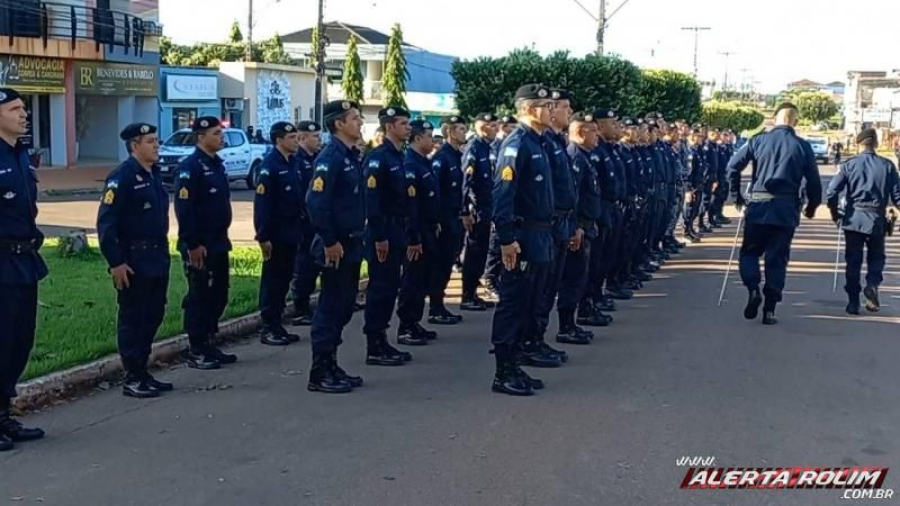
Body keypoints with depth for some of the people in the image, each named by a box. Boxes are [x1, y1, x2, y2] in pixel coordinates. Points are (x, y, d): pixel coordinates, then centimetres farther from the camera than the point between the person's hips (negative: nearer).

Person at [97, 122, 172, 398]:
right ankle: (132, 379, 9)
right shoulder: (121, 177, -14)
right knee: (132, 319, 1)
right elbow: (105, 223, -17)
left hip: (157, 259, 8)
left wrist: (162, 252, 16)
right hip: (133, 263, -8)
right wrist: (115, 263, -19)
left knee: (153, 317, 14)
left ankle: (142, 372, 25)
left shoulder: (154, 174, 12)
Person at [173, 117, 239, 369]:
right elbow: (184, 209, -20)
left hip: (219, 242, 9)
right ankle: (195, 352, 7)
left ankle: (208, 345, 24)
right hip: (200, 246, -9)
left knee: (218, 295, 13)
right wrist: (192, 245, -22)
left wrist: (223, 237, 17)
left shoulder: (217, 164, 13)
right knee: (199, 297, -2)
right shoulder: (189, 167, -15)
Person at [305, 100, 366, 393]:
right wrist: (329, 242, -21)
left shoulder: (350, 155, 13)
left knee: (342, 308, 14)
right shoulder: (331, 157, -16)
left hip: (351, 244, 9)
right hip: (336, 246, -9)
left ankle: (331, 367, 23)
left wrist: (356, 238, 16)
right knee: (331, 307, -3)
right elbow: (316, 203, -23)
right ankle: (319, 374, 5)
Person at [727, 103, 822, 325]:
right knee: (777, 258, 7)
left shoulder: (759, 140, 2)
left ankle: (753, 290, -9)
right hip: (786, 209, 0)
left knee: (750, 251, 15)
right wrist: (812, 206, 18)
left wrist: (737, 195, 7)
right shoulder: (802, 146, 2)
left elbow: (733, 165, -4)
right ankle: (769, 309, 7)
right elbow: (814, 180, 3)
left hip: (758, 205, 0)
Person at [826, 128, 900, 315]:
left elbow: (831, 193, -6)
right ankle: (872, 284, -10)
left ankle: (853, 302, 10)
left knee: (853, 261, 9)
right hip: (877, 219, 0)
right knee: (876, 257, 17)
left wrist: (835, 213, 8)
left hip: (853, 218, 0)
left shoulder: (849, 165, -1)